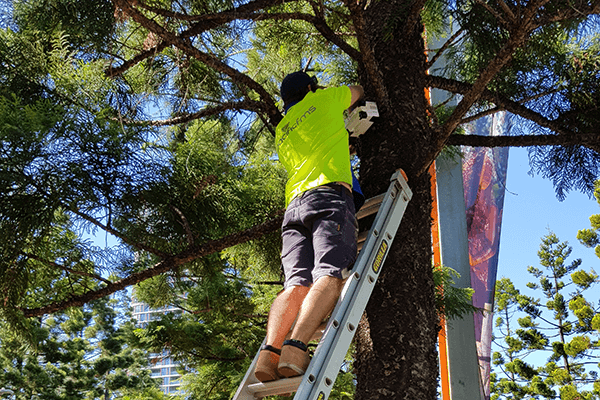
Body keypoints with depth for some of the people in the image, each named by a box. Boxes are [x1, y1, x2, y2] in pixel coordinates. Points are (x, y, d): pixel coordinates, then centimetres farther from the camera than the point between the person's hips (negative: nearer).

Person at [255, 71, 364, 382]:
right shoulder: (323, 99, 21)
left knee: (296, 283, -10)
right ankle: (295, 348, -41)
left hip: (295, 204, 5)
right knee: (330, 275, -20)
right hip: (329, 194, -5)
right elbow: (358, 91, 41)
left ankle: (270, 350, -33)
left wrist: (342, 150, 55)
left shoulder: (282, 132, 33)